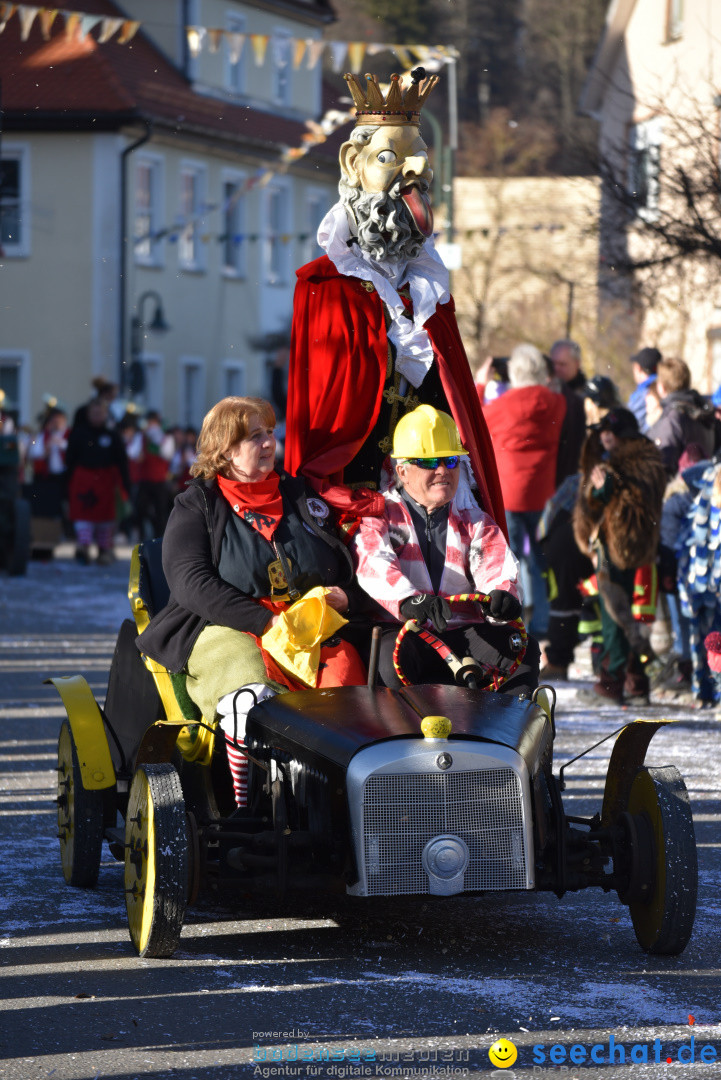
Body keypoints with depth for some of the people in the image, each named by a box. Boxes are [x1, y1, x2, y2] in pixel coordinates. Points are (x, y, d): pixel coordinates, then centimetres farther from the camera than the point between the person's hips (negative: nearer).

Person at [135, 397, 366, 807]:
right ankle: (249, 808, -34)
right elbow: (191, 583, -5)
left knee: (346, 680, -30)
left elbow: (346, 562, 26)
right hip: (226, 631, -4)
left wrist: (342, 596, 1)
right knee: (252, 698, -37)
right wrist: (265, 622, -15)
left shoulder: (300, 496, 22)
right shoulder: (196, 506, 9)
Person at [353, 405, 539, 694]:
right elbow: (373, 564, -11)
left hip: (462, 633, 4)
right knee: (390, 658, -37)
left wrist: (501, 594, -26)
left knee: (523, 648, -22)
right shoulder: (380, 515, 11)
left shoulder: (473, 522, 22)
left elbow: (495, 568, 2)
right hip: (401, 630, -4)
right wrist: (410, 600, -34)